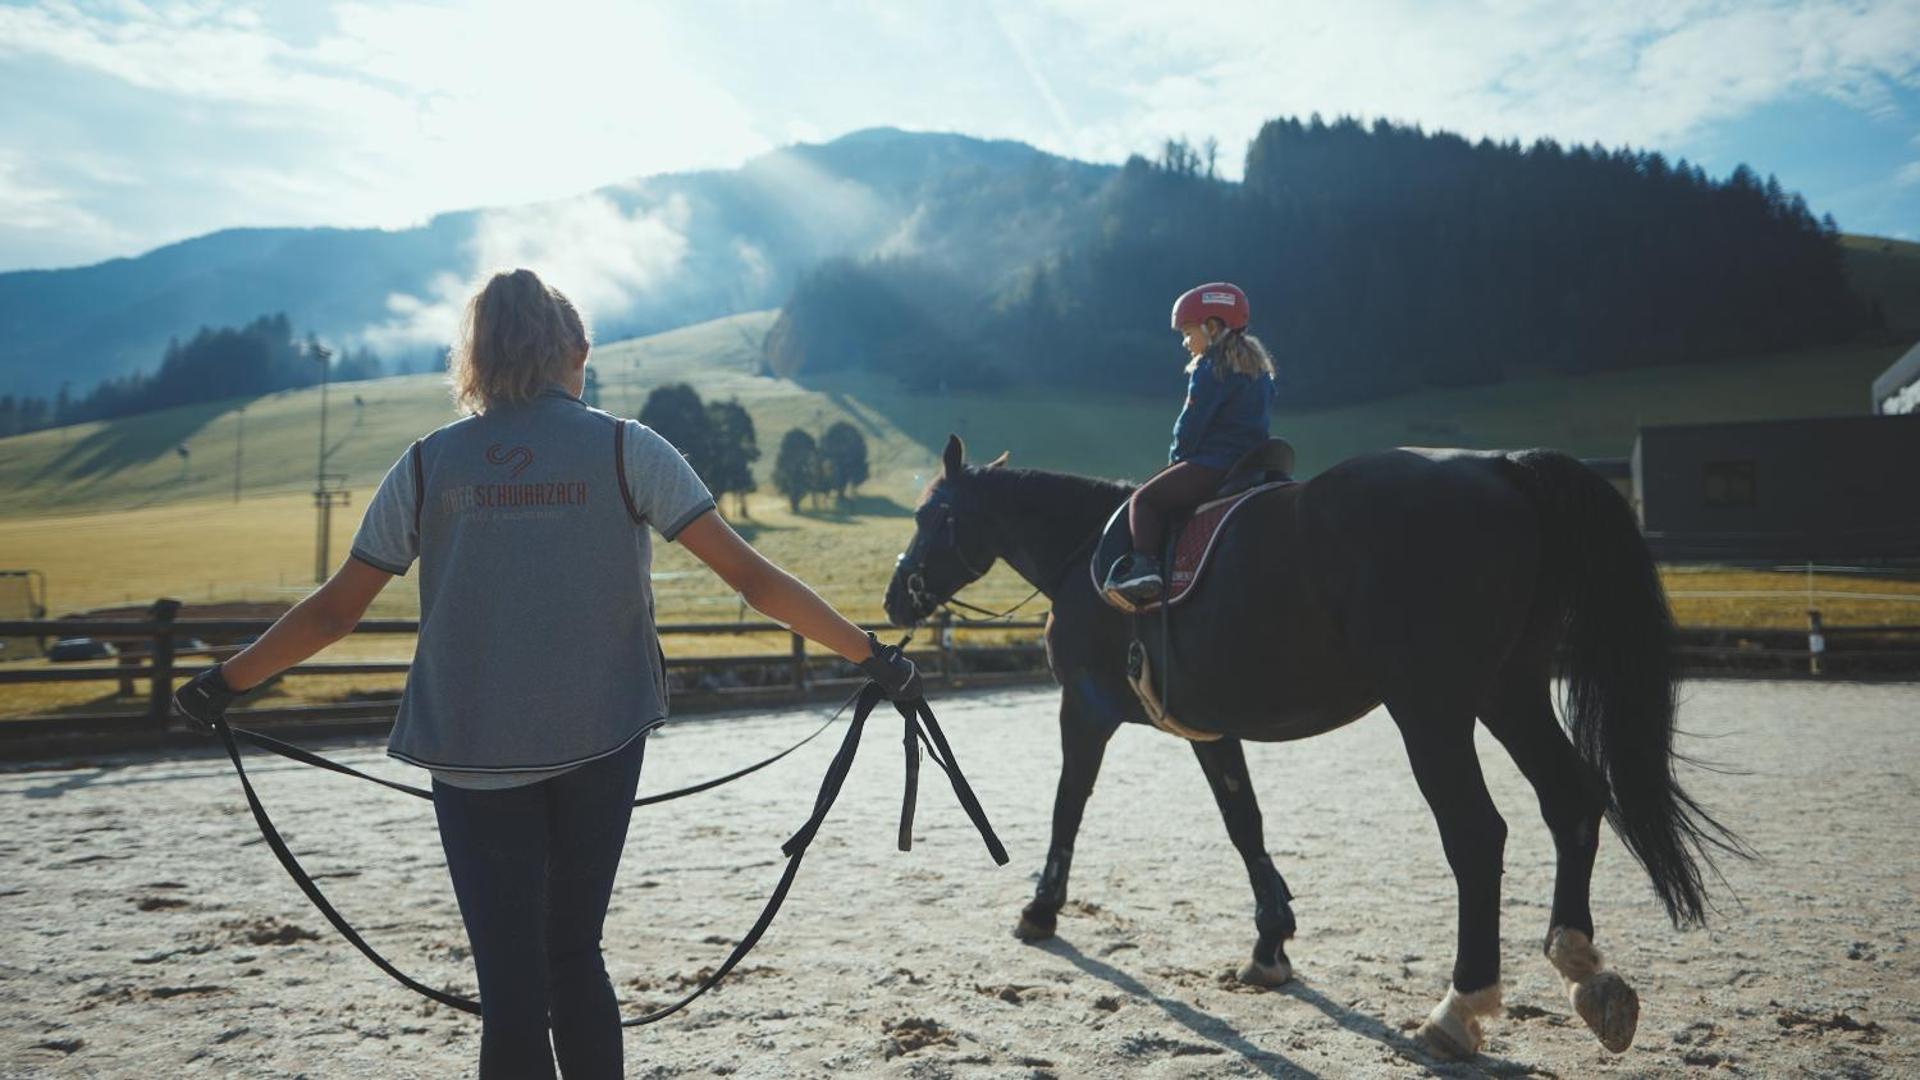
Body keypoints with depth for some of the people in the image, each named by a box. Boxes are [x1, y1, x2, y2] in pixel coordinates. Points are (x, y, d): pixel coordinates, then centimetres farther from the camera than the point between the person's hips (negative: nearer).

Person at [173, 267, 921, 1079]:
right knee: (575, 955, 18)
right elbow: (748, 574, -7)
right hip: (601, 745, 0)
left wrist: (223, 683, 20)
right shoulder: (626, 449, -3)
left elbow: (331, 612, 5)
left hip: (473, 754, 0)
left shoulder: (427, 464, 1)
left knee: (510, 976, 6)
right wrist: (870, 655, 0)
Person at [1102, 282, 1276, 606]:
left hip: (1212, 463, -10)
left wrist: (1176, 458, 8)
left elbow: (1190, 427, -11)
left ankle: (1146, 569, -24)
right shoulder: (1259, 366, 19)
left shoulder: (1210, 369, -10)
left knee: (1144, 500, -7)